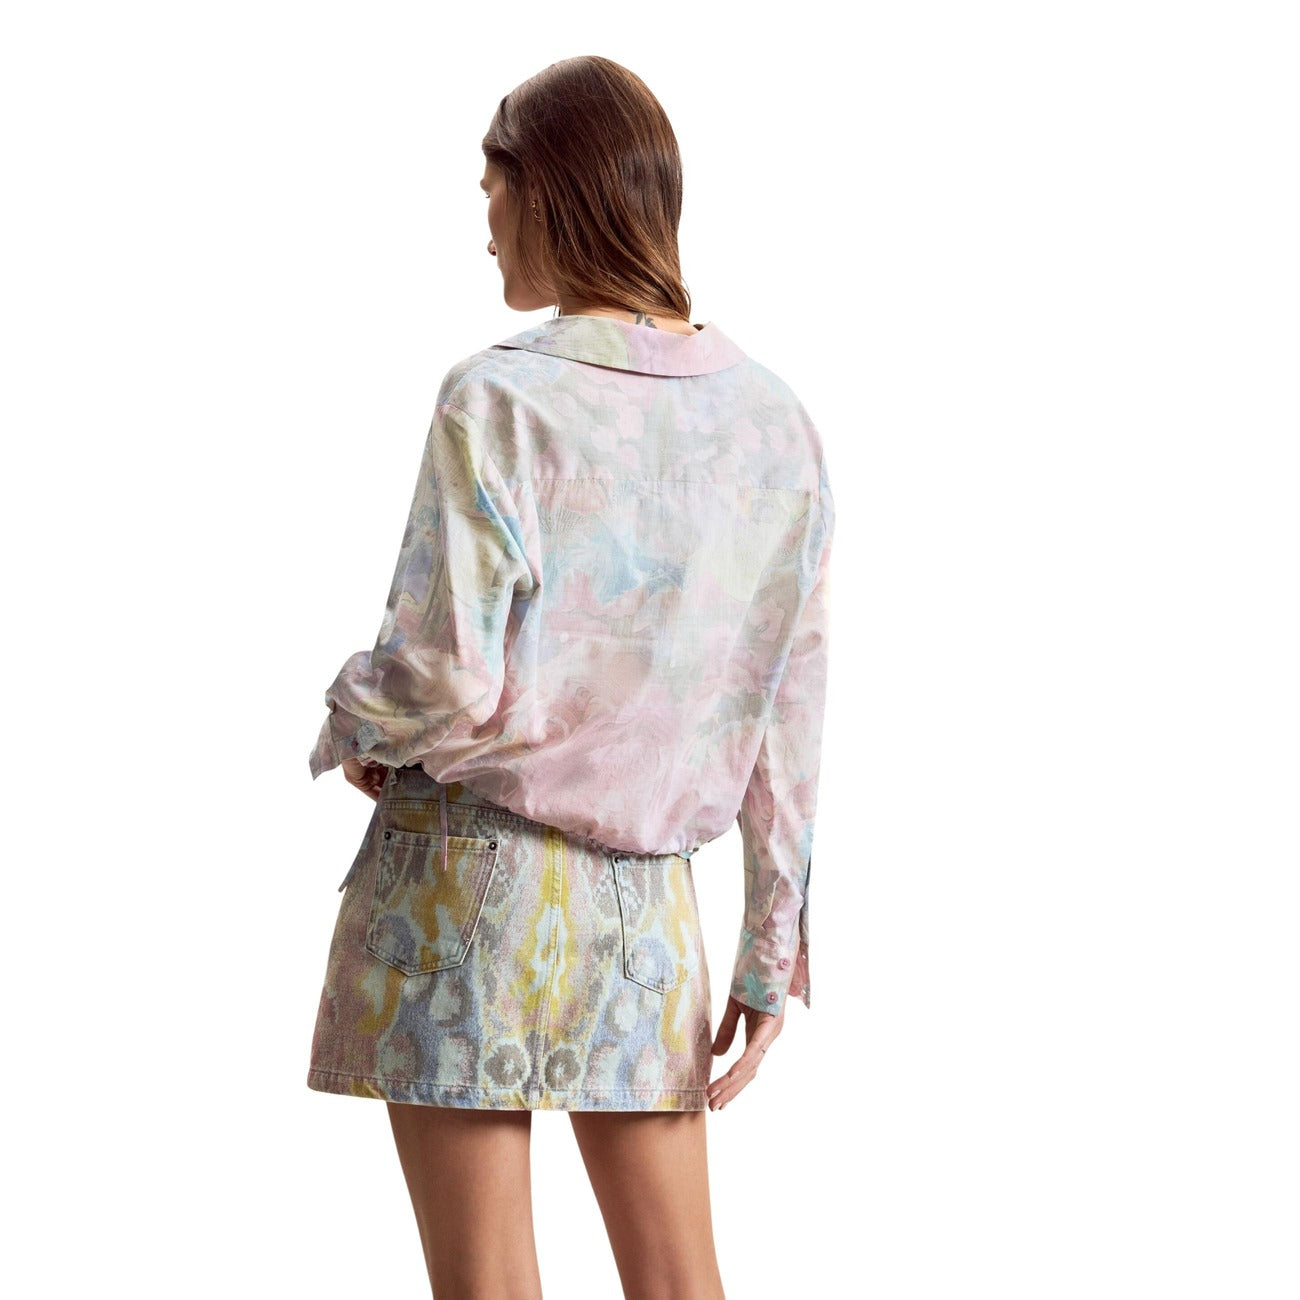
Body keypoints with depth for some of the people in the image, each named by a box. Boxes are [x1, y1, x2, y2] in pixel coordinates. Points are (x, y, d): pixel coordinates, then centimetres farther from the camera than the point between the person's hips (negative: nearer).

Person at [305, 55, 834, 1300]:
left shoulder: (500, 400, -13)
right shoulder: (774, 421, 3)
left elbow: (448, 678, -18)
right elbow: (787, 716, 6)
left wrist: (355, 725, 5)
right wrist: (773, 948, 11)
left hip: (470, 867, -5)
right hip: (647, 896, 5)